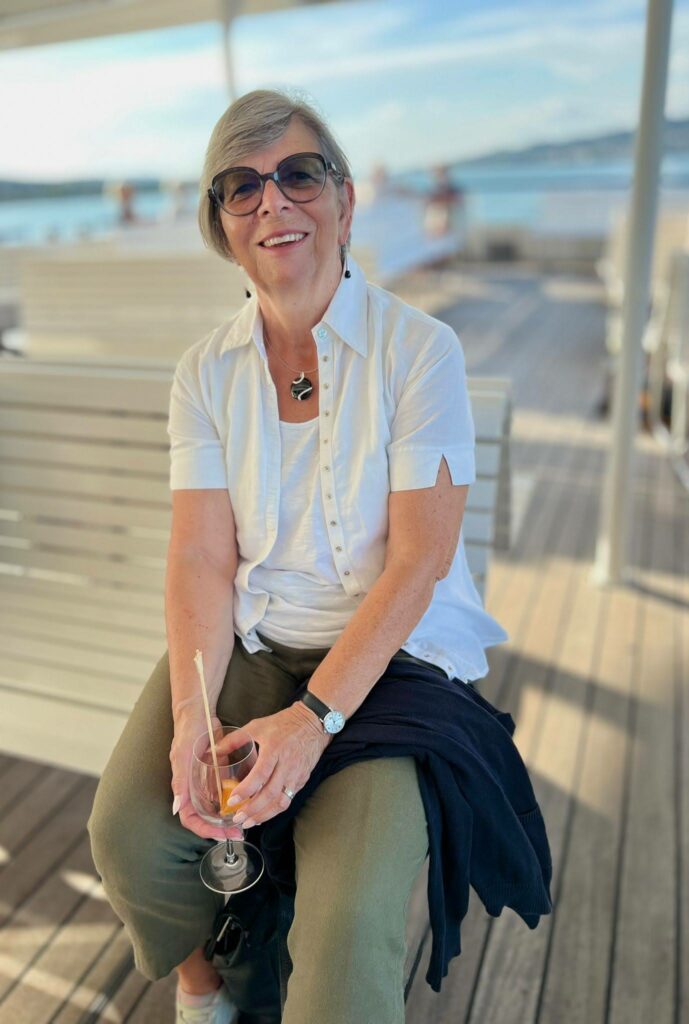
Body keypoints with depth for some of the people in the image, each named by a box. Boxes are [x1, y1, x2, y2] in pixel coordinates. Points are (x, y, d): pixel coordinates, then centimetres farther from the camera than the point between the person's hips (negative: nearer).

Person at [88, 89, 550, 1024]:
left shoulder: (419, 349, -9)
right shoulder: (208, 370, 3)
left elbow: (420, 560, -13)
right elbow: (201, 556, -5)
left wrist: (315, 717, -21)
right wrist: (191, 714, -20)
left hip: (390, 658, -3)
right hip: (246, 643, 4)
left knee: (348, 928, -22)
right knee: (128, 835, -12)